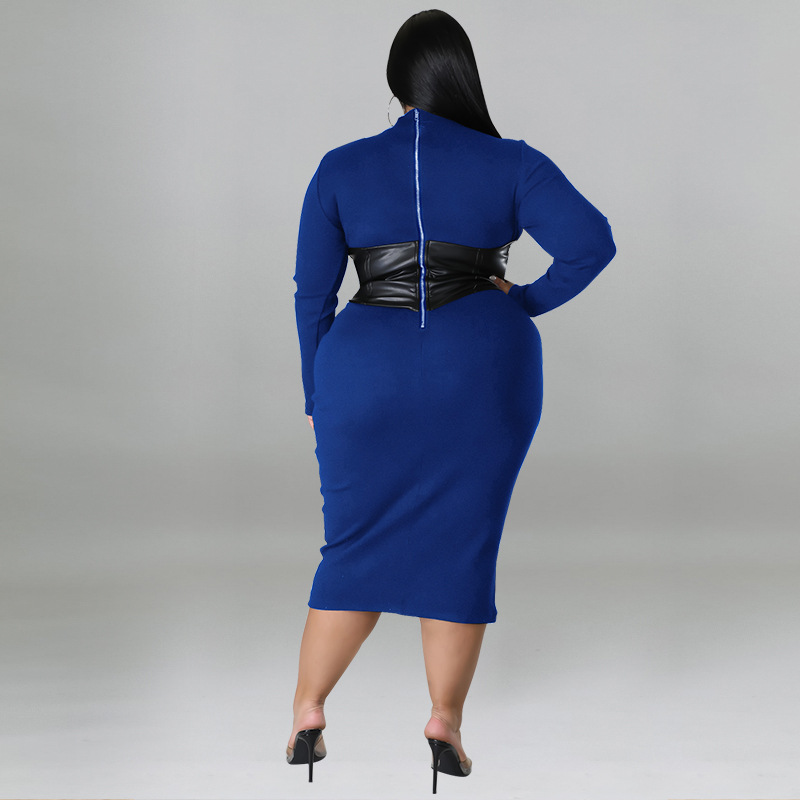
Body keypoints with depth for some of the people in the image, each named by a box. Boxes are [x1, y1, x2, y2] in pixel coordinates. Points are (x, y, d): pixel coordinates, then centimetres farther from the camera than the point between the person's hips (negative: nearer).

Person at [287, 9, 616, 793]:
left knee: (357, 547, 12)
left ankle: (306, 714, 8)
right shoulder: (510, 164, 0)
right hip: (482, 372, -1)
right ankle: (445, 721, 3)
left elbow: (312, 292, 5)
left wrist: (317, 396, 13)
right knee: (460, 546, 8)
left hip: (368, 370, 1)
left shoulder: (340, 168, 4)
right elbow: (591, 242, -12)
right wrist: (527, 303, 2)